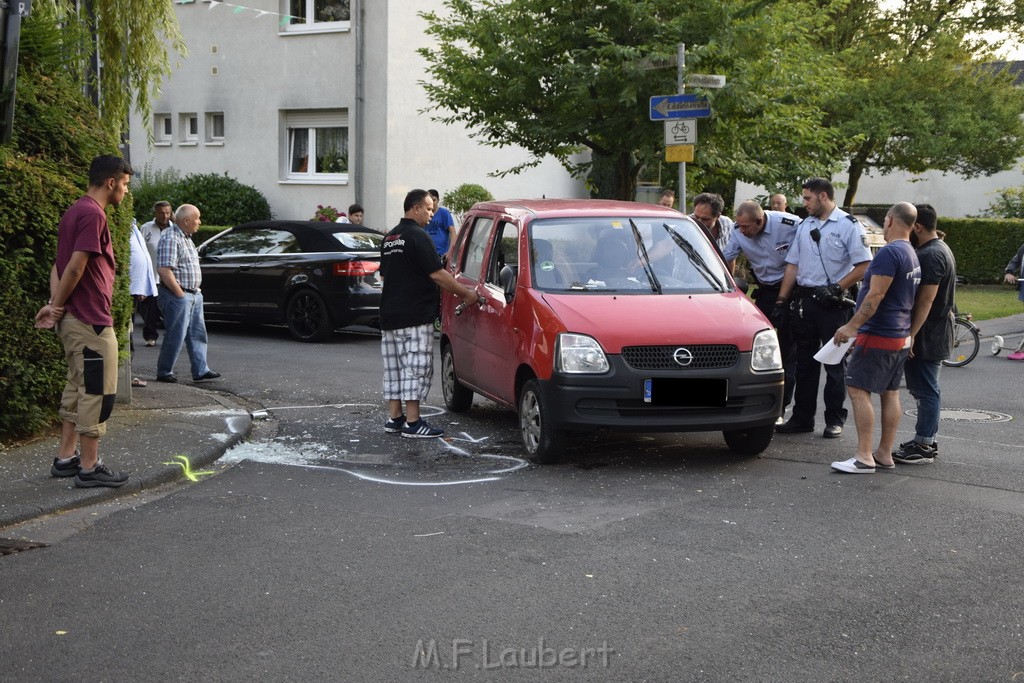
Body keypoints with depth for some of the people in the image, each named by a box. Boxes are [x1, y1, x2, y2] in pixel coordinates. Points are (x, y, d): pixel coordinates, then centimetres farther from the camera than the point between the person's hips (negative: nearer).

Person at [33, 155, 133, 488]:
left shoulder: (75, 212, 15)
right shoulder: (93, 214, -17)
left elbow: (60, 265, 12)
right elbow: (76, 267, -21)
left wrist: (55, 304, 0)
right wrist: (57, 306, -9)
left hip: (74, 319, 10)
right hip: (91, 321, -10)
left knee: (77, 389, 16)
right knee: (97, 392, -4)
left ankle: (65, 458, 21)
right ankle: (89, 468, 1)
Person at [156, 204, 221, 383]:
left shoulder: (186, 237, 15)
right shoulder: (171, 239, -17)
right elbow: (164, 270, -24)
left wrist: (195, 291, 15)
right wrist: (180, 294, -20)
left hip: (194, 294, 10)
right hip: (177, 296, -10)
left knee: (197, 334, 10)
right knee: (176, 336, -4)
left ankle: (200, 370, 14)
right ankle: (164, 373, 6)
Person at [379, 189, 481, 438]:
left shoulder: (390, 237, 16)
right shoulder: (417, 236, -13)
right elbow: (436, 273, -16)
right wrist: (466, 294, -8)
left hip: (389, 314, 9)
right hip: (415, 315, -9)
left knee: (394, 366, 12)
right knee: (417, 367, -7)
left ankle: (394, 418, 16)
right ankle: (412, 422, -8)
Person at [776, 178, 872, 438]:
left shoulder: (849, 225, -6)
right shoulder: (804, 226, 14)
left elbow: (864, 266, -11)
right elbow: (793, 264, 15)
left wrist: (836, 288, -17)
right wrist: (782, 299, 8)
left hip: (833, 302, -6)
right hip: (804, 299, 6)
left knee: (835, 362, 1)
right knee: (804, 360, 10)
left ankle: (835, 419, 8)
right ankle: (802, 417, 16)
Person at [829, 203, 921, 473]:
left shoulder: (889, 253, -17)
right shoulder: (912, 255, 15)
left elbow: (876, 295, -23)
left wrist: (852, 326, -21)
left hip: (878, 336, -10)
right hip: (901, 336, 10)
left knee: (858, 391, -9)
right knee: (890, 393, 11)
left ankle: (864, 457, -13)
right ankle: (885, 455, 15)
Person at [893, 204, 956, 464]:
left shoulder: (930, 255, -19)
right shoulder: (940, 249, 16)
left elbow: (926, 300, -24)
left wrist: (911, 335, -24)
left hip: (927, 335, -11)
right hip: (936, 333, 11)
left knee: (925, 389, -6)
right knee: (925, 388, 16)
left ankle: (923, 446, -2)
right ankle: (926, 441, 23)